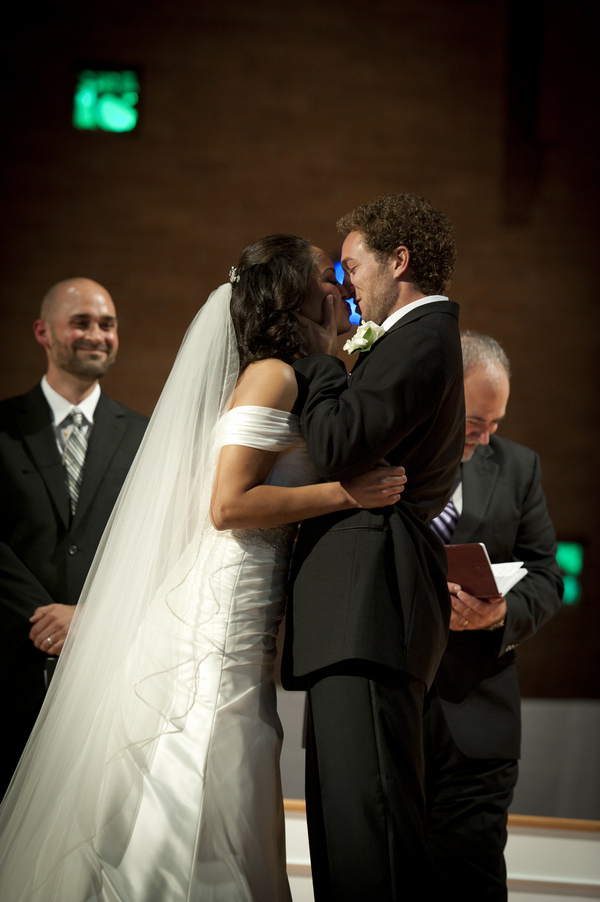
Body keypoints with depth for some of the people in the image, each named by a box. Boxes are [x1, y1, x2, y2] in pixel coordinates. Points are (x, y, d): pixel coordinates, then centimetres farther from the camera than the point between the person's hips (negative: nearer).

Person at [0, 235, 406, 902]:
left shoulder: (291, 382, 21)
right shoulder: (273, 376, -9)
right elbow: (229, 504, -18)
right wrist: (348, 493, -15)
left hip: (240, 635, 9)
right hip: (217, 623, -9)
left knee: (231, 833, 8)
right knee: (195, 827, -8)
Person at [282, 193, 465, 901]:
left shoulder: (421, 338, -7)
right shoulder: (424, 337, 26)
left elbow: (338, 447, -16)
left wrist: (320, 358, -1)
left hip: (371, 605, -11)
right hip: (360, 609, 11)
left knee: (370, 814, -15)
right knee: (342, 811, 9)